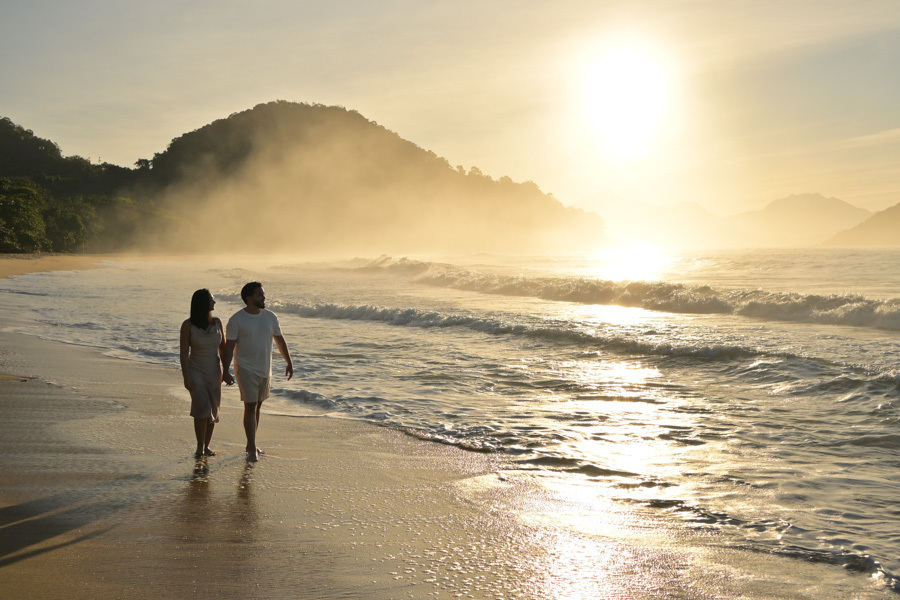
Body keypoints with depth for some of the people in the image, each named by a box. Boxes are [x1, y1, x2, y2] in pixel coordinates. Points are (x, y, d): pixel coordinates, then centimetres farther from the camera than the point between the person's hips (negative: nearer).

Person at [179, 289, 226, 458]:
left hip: (214, 371, 4)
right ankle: (200, 447, -6)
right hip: (196, 371, -4)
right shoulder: (188, 325, -11)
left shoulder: (217, 322, 1)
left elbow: (223, 348, 10)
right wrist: (186, 378, -12)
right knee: (202, 408, -16)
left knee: (213, 411, 6)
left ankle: (207, 446, 18)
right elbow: (184, 353, -9)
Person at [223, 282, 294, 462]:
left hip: (265, 370, 5)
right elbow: (229, 347, -10)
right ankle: (252, 449, -6)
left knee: (257, 406, 12)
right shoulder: (236, 320, -11)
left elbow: (280, 340, 12)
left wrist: (289, 362, 9)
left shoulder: (270, 317, 4)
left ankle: (250, 445, 23)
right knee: (250, 407, -9)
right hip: (246, 370, -5)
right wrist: (226, 371, -16)